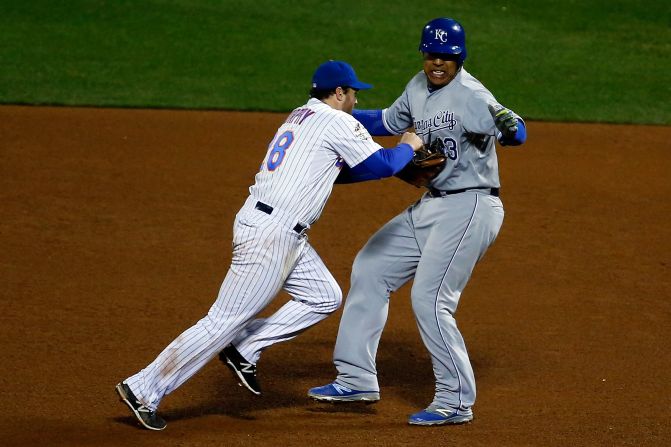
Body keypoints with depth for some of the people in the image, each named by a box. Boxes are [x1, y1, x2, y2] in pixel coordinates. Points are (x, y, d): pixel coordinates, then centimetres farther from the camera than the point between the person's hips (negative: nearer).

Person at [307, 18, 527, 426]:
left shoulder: (469, 94, -18)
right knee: (370, 269, 14)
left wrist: (507, 125, -53)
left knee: (429, 299, -16)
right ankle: (357, 379, 21)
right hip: (431, 208, 10)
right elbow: (390, 122, 26)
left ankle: (456, 402, -5)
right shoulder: (419, 87, 8)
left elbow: (516, 133, -30)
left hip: (469, 208, -10)